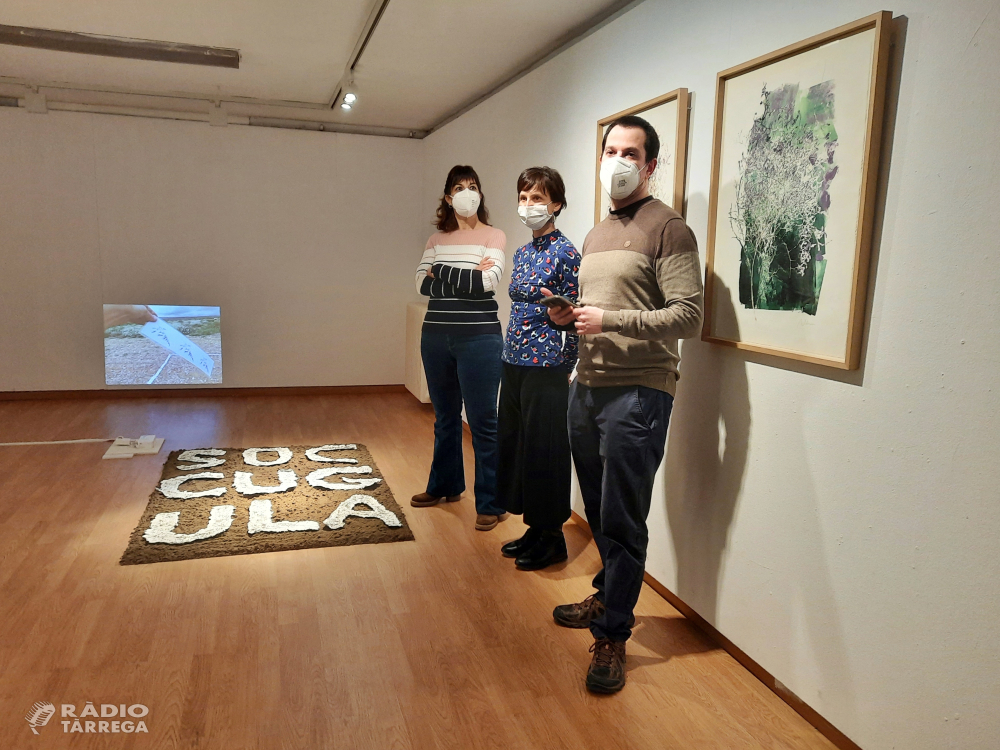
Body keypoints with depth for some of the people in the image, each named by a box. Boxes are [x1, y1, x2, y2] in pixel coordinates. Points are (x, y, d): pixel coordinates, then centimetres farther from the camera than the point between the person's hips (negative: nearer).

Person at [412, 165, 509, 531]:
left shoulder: (493, 236, -1)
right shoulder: (437, 239, 11)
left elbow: (489, 281, -16)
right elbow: (422, 284, -2)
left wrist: (442, 272, -8)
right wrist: (467, 278, -12)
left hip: (479, 337, -5)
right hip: (436, 336, 5)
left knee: (483, 422, -1)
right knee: (445, 417, 17)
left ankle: (490, 503, 8)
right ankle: (445, 485, 34)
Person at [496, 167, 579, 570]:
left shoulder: (565, 254, -11)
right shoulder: (521, 253, 12)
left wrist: (567, 371, -11)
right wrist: (510, 358, 18)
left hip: (546, 368, -8)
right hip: (514, 363, 8)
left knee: (545, 449, 1)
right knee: (515, 442, 13)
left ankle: (552, 537, 17)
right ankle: (535, 528, 28)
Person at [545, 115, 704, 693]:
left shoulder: (668, 228, -6)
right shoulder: (596, 234, 19)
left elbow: (688, 317, -15)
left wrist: (611, 320, -21)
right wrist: (568, 315, 6)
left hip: (637, 393, -7)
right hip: (587, 387, 7)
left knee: (622, 521, 0)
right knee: (599, 512, 16)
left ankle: (612, 635, 14)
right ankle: (609, 597, 35)